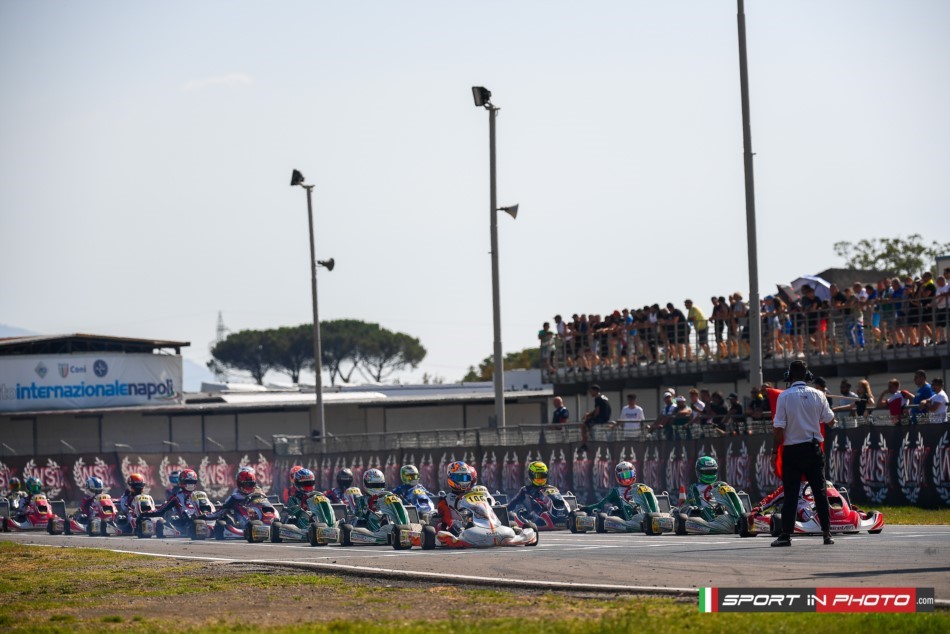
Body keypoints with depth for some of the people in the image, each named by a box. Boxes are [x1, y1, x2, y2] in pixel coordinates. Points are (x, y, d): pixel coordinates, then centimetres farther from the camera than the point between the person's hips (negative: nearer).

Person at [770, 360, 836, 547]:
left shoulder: (784, 396, -8)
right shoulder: (817, 395, -1)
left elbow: (779, 428, -9)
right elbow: (830, 420, 9)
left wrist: (775, 451, -1)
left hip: (792, 449, -2)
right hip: (813, 448, 2)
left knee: (790, 493, 0)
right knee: (820, 492, 6)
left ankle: (786, 535, -4)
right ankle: (827, 533, 4)